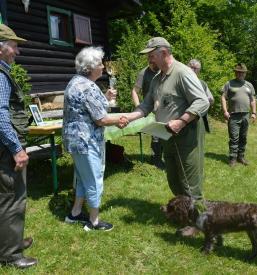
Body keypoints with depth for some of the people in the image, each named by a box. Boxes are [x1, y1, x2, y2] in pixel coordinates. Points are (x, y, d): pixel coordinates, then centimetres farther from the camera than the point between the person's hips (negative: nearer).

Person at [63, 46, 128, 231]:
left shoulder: (77, 81, 11)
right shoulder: (88, 87, -22)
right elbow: (101, 119, -20)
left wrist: (105, 98, 9)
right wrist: (118, 120, -3)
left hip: (79, 138, 10)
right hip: (86, 140, -10)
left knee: (84, 178, 22)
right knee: (94, 180, 3)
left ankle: (75, 213, 34)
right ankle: (94, 221, 17)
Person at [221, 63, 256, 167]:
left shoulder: (249, 85, 15)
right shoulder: (229, 84, 3)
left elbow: (252, 100, 17)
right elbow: (223, 98, -2)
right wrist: (225, 111, -13)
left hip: (245, 116, 4)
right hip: (233, 116, -4)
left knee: (243, 138, 8)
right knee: (234, 138, -6)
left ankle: (241, 157, 17)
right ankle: (232, 158, -1)